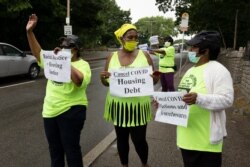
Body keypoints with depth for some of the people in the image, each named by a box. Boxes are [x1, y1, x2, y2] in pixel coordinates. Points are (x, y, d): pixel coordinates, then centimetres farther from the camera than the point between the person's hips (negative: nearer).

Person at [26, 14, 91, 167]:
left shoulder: (82, 64, -8)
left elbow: (80, 81, -27)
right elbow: (38, 53, 14)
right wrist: (30, 32, 5)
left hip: (71, 112, -7)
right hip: (50, 111, 7)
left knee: (71, 149, 4)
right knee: (54, 149, 20)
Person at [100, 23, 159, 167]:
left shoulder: (144, 55, -2)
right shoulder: (112, 57, 2)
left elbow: (154, 80, 4)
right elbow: (107, 83, 8)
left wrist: (155, 77, -20)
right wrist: (103, 78, -15)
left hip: (139, 105, -1)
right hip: (119, 104, 2)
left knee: (139, 139, 5)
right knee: (122, 138, 14)